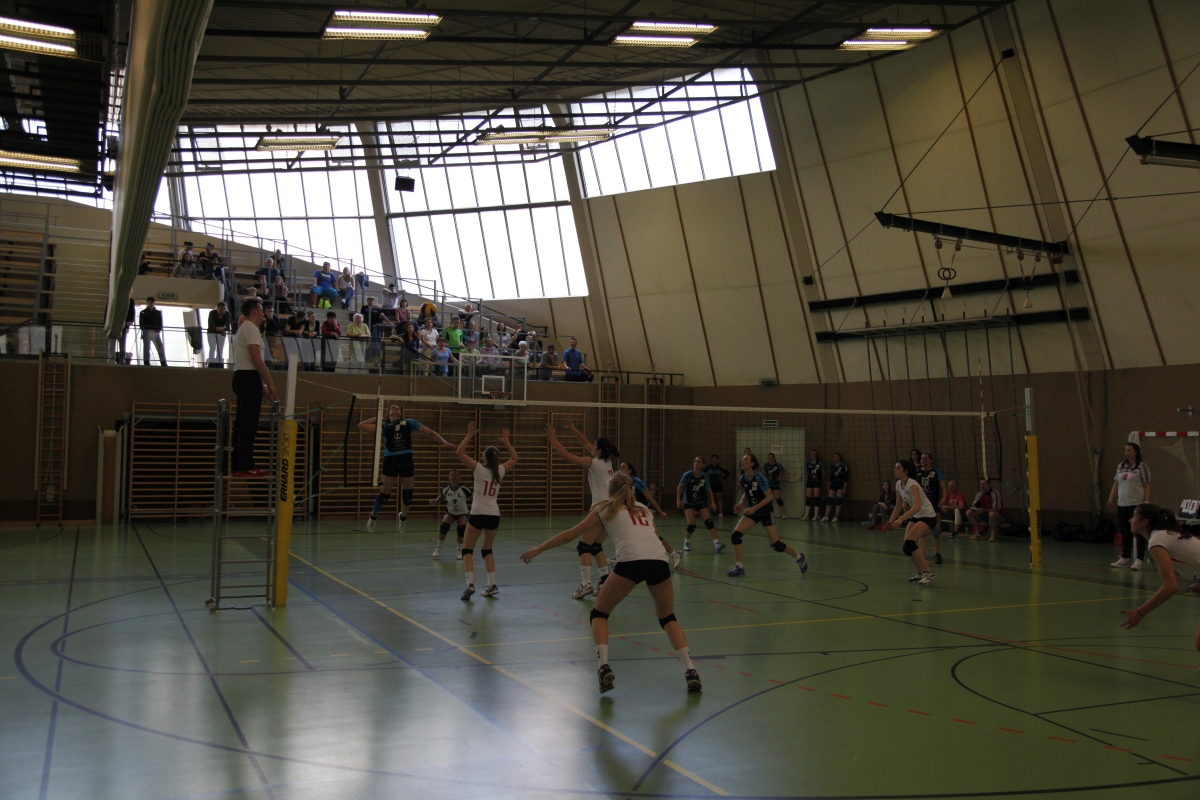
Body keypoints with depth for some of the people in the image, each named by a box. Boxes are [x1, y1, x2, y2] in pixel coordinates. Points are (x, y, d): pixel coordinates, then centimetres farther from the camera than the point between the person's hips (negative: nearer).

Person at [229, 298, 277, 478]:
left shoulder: (243, 328, 23)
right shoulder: (251, 328, -9)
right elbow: (256, 359, -19)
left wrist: (262, 386, 22)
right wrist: (270, 382, -17)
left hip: (240, 376, 11)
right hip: (249, 377, -11)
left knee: (242, 423, 11)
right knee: (249, 424, -10)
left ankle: (238, 466, 14)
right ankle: (245, 467, -10)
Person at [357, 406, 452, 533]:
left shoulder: (409, 422, 13)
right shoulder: (383, 426, 13)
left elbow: (430, 432, 11)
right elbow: (361, 425, 13)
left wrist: (443, 442, 2)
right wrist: (378, 418, 18)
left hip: (406, 460, 1)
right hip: (390, 460, -1)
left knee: (407, 493, 4)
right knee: (385, 493, -1)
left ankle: (402, 517, 32)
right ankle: (373, 516, 24)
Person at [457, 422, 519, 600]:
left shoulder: (478, 469, -7)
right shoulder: (500, 471, 3)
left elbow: (460, 452, -5)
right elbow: (514, 458, 22)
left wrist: (469, 435, -2)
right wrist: (506, 442, 21)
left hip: (477, 514, -4)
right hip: (494, 515, 4)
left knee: (467, 549, 4)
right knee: (487, 550, 20)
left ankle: (470, 584, -14)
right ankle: (492, 585, 14)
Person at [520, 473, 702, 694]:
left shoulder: (606, 508, 23)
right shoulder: (644, 509, 32)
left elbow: (570, 535, 25)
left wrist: (537, 549, 34)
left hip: (631, 561, -4)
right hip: (659, 560, 4)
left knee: (599, 613, 17)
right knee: (667, 617, 24)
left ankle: (604, 667, -3)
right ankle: (690, 670, 8)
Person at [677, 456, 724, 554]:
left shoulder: (704, 477, -5)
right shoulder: (687, 475, -12)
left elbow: (709, 490, 5)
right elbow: (680, 487, -3)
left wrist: (712, 502, -3)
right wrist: (678, 500, -11)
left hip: (701, 503, 2)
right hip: (689, 504, -2)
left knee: (709, 521, -17)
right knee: (692, 525, -15)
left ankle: (717, 544, -22)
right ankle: (686, 543, 13)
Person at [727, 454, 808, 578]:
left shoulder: (759, 478, -22)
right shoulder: (742, 478, -3)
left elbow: (769, 496, -21)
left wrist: (754, 508, -27)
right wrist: (741, 504, -3)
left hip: (765, 513, -6)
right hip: (752, 512, 6)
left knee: (775, 544, -3)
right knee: (735, 534, -14)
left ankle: (799, 557, 24)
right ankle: (739, 567, -5)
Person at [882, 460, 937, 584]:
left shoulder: (912, 485, -25)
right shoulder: (899, 485, 1)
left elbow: (917, 507, -38)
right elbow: (898, 506, 13)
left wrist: (901, 519, -45)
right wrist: (891, 521, 4)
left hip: (927, 515, -9)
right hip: (916, 516, 9)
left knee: (909, 543, -23)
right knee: (907, 547, 2)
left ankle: (928, 573, -14)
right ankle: (921, 573, 20)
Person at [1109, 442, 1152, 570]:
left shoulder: (1142, 466, -4)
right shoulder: (1121, 466, 13)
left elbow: (1147, 486, -7)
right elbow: (1116, 483, 18)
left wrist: (1147, 502, -14)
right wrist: (1111, 499, 12)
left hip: (1137, 504, -6)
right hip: (1122, 504, 6)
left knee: (1139, 532, -5)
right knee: (1125, 532, 11)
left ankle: (1139, 560, -5)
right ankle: (1124, 559, 17)